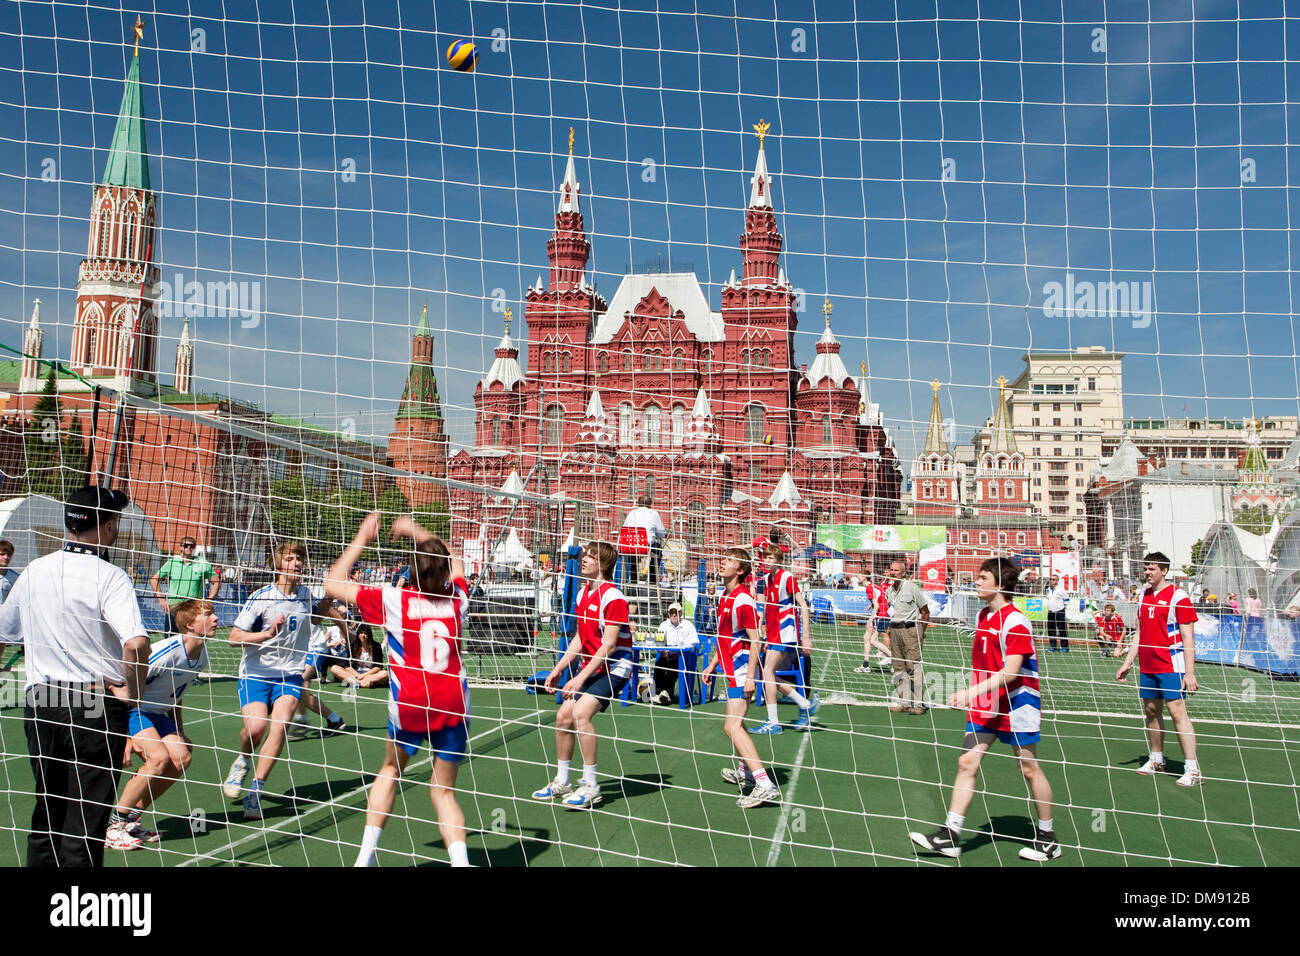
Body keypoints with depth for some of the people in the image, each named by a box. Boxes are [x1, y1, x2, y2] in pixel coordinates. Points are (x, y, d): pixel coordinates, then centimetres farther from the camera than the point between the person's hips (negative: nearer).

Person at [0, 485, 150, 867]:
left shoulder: (33, 571, 5)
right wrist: (132, 691, -13)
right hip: (97, 705, -5)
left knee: (45, 816, 19)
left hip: (38, 703, 6)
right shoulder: (108, 575, -14)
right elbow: (136, 642, -28)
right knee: (85, 824, 2)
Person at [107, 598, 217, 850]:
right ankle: (113, 826, -11)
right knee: (159, 757, -25)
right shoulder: (167, 652, -27)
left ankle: (131, 818, 6)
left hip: (156, 714, 8)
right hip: (129, 710, -8)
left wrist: (180, 734, 14)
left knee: (182, 757, -8)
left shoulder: (202, 655, -1)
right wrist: (127, 735, -24)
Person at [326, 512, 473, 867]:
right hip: (454, 704, 1)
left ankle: (367, 852, 22)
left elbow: (333, 584, 4)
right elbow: (455, 563, 27)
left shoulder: (393, 600, -6)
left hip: (408, 705, -1)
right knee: (444, 790, 12)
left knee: (391, 770, 27)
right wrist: (418, 532, 29)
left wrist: (361, 538, 9)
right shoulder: (457, 598, 2)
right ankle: (460, 858, -8)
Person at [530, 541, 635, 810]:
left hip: (614, 668, -9)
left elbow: (609, 645, -21)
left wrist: (581, 678, -21)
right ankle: (562, 782, 22)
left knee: (580, 713, -23)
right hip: (591, 666, 9)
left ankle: (590, 787, -11)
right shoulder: (583, 595, 9)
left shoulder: (612, 597, -18)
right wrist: (558, 669, 9)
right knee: (563, 715, 5)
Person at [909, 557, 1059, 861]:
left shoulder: (1014, 621, -17)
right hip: (985, 706, 8)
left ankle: (1048, 837, 22)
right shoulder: (982, 615, 9)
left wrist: (973, 691, -31)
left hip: (1016, 705, -7)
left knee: (1029, 769, 5)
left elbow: (1010, 671, -24)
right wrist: (972, 695, 19)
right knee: (967, 762, -1)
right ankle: (950, 835, 0)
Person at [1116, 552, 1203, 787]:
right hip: (1147, 667, 7)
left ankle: (1193, 770, -9)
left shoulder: (1178, 596, -9)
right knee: (1151, 710, 12)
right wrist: (1127, 662, 16)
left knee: (1178, 712, -11)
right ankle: (1156, 760, 26)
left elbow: (1187, 638, -11)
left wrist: (1189, 672, -16)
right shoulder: (1144, 596, 13)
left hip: (1171, 667, -7)